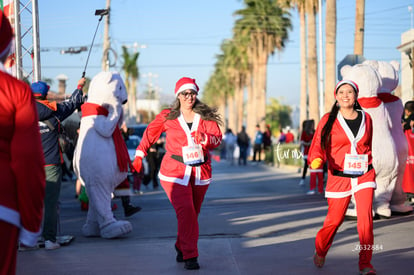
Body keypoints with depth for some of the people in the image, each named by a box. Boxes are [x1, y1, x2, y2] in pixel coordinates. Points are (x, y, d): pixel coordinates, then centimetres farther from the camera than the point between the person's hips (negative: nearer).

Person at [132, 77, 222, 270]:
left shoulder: (206, 117, 2)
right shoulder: (167, 117, 1)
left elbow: (217, 139, -8)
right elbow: (150, 133, 15)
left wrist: (204, 138, -29)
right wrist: (139, 154, 13)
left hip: (200, 173, 3)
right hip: (175, 172, -3)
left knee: (192, 213, 12)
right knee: (186, 211, -17)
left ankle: (181, 247, 34)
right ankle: (190, 256, -14)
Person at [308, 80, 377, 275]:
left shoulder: (366, 118, 7)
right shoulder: (328, 120, -1)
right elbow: (318, 145, -4)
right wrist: (316, 160, -24)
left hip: (364, 176, 2)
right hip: (339, 177, -2)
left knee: (365, 218, -12)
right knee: (334, 220, 4)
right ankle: (320, 252, 33)